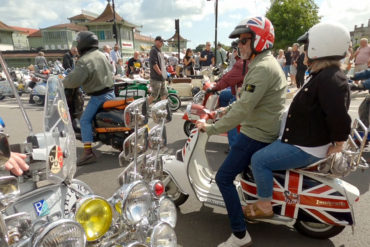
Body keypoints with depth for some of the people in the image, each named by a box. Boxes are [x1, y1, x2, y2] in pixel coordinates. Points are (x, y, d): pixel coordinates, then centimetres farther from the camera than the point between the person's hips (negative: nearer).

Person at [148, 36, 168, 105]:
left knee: (164, 94, 12)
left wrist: (165, 72, 15)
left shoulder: (160, 51, 17)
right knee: (154, 95, -3)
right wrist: (160, 73, -18)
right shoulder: (153, 50, -12)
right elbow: (153, 63, -21)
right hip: (156, 78, -10)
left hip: (162, 78, 10)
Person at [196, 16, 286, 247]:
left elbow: (243, 108, -29)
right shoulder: (266, 63, 12)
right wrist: (223, 111, 15)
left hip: (257, 134, -11)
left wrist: (212, 128, -23)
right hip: (263, 130, 11)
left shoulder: (262, 68, -22)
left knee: (224, 177, -7)